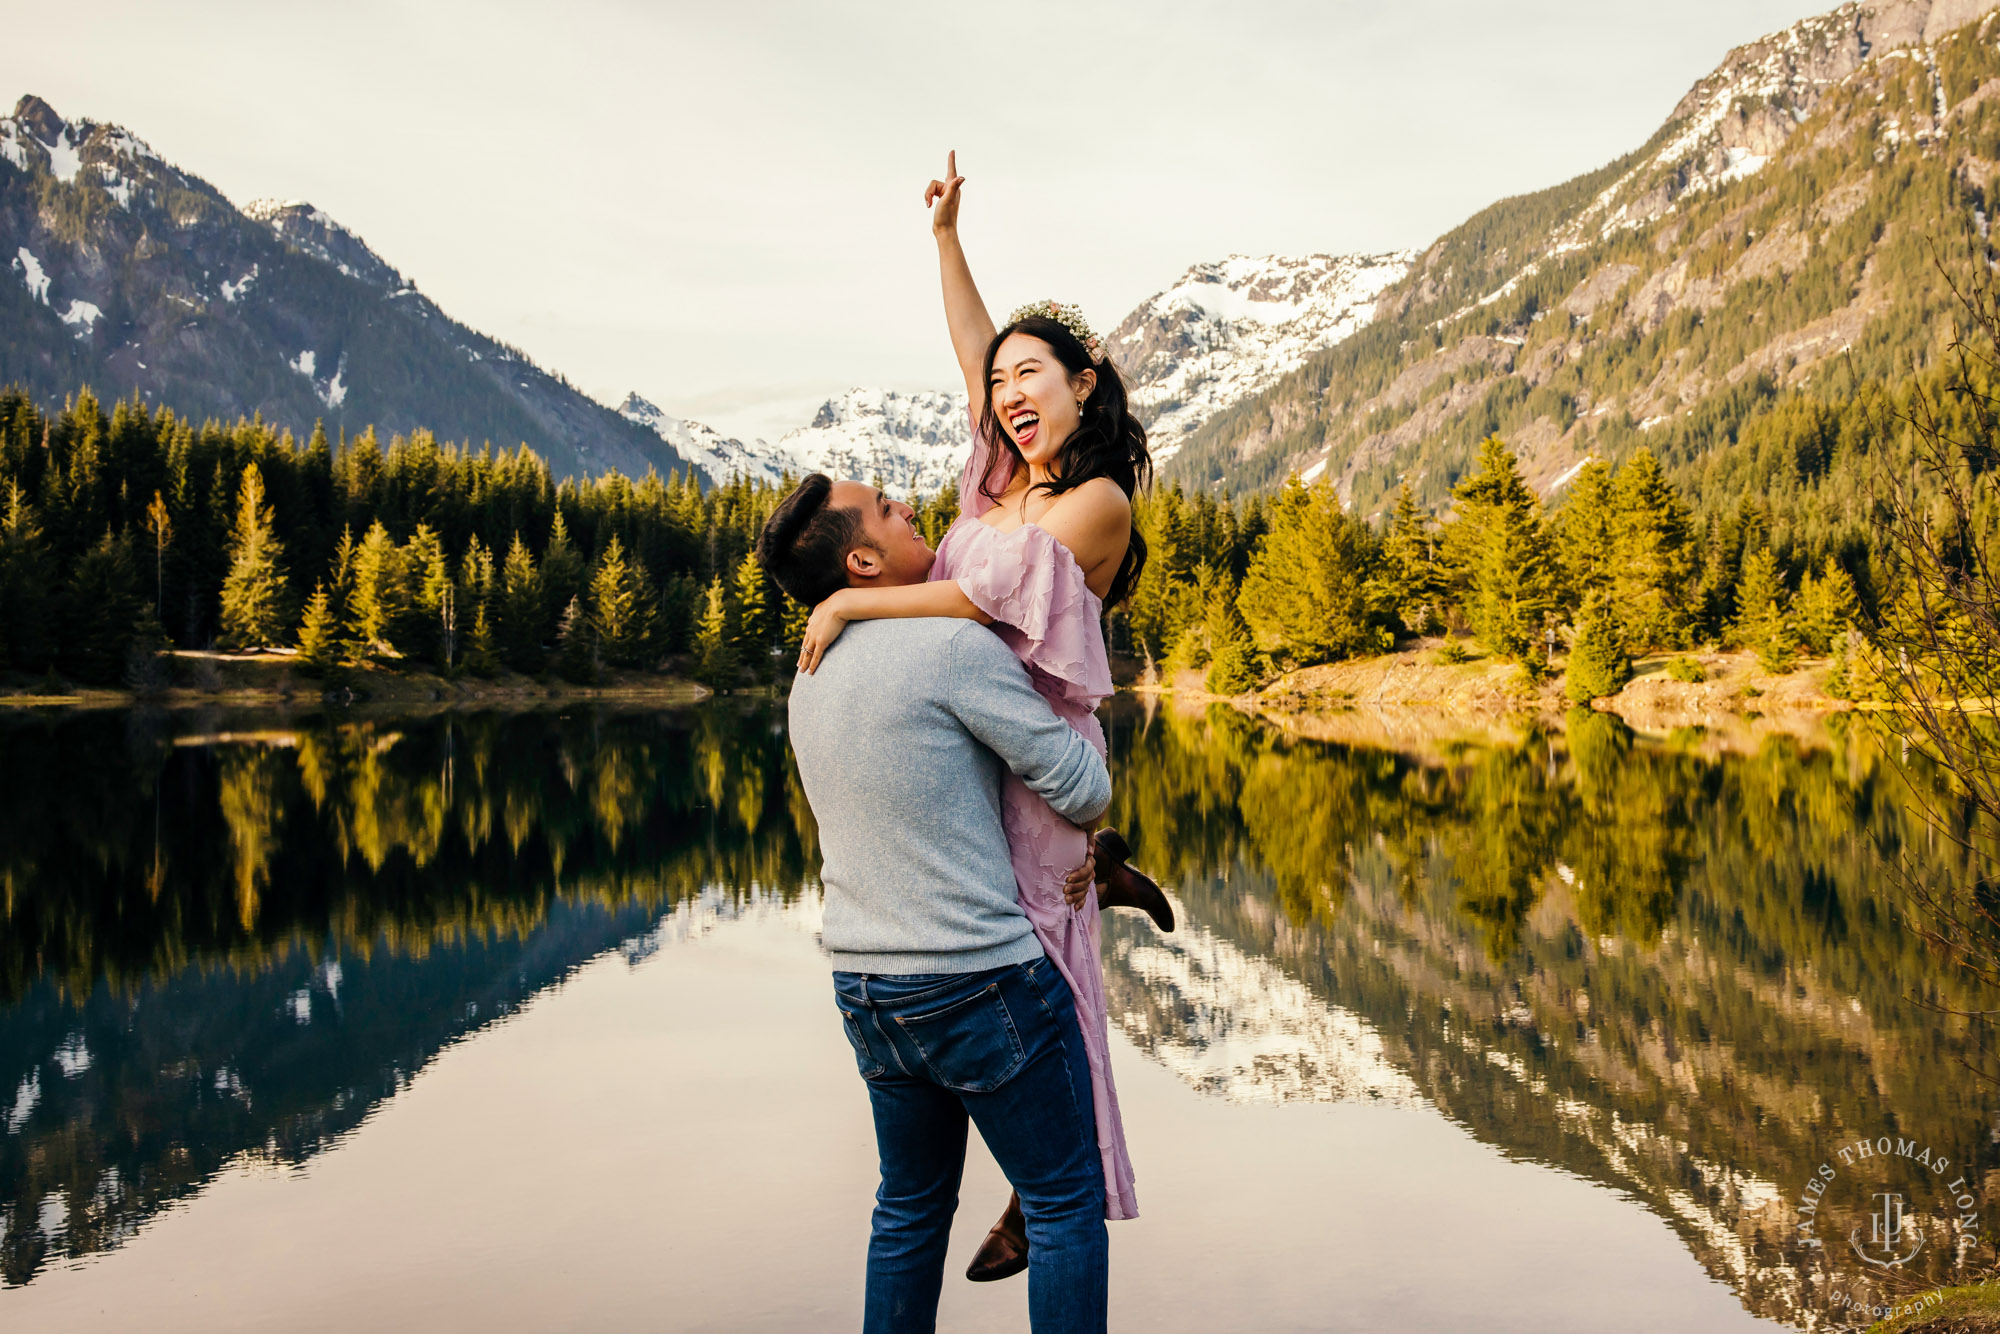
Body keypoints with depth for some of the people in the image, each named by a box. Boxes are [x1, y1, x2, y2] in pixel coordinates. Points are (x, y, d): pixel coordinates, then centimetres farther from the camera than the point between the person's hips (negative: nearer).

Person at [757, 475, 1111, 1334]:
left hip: (866, 988, 8)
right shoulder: (957, 647, -17)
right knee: (1065, 1201, 9)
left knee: (913, 1202, 23)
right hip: (982, 988, -8)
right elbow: (1083, 790, -11)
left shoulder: (814, 680, 10)